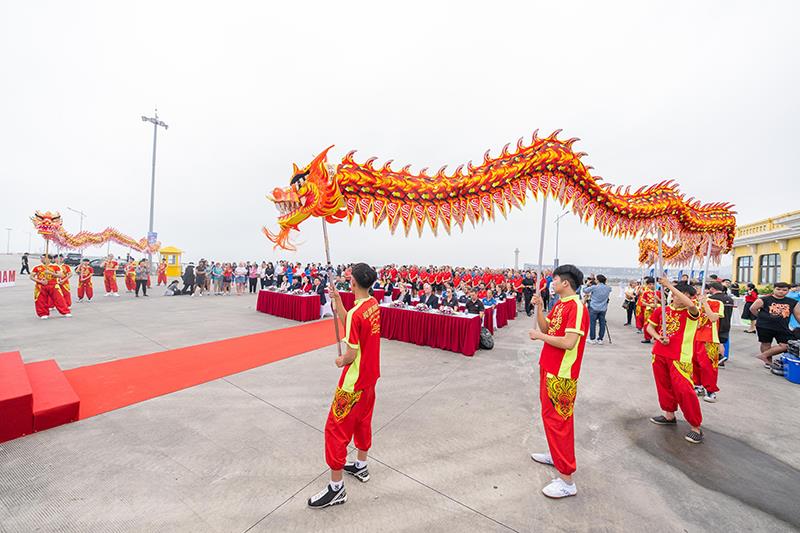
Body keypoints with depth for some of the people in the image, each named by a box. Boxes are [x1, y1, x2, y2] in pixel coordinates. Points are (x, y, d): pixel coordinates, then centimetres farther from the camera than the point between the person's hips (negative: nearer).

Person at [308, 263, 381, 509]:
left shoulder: (355, 314, -28)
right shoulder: (374, 304, -3)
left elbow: (351, 355, -24)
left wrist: (340, 361, -3)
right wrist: (337, 299, 5)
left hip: (354, 381, -9)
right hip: (370, 376, 9)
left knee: (335, 429, 9)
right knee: (362, 421, 26)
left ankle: (337, 488, 25)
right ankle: (361, 466, 47)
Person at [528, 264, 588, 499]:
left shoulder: (577, 307, -21)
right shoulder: (559, 304, 8)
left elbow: (568, 343, -27)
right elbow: (545, 327, 8)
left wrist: (539, 336, -16)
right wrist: (539, 306, -3)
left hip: (561, 374, -9)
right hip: (549, 368, 9)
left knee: (558, 420, -1)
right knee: (550, 415, 22)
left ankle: (567, 481, 12)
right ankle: (555, 455, 41)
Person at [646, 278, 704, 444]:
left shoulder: (690, 312, -8)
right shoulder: (661, 310, 3)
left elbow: (690, 304, -33)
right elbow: (650, 326, 12)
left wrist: (669, 285, -31)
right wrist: (658, 337, -8)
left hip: (679, 357, -5)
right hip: (659, 354, 5)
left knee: (684, 390, -9)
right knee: (664, 386, 18)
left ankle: (696, 427, 9)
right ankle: (669, 415, 37)